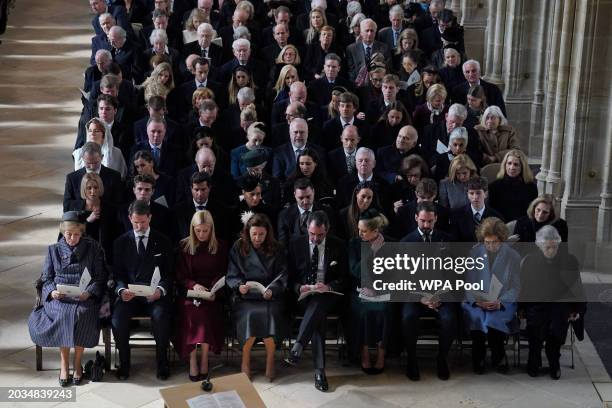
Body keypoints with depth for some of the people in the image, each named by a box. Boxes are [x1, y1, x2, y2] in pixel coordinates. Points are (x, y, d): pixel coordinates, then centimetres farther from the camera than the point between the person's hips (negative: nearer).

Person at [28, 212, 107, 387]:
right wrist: (52, 292, -9)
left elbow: (100, 277, 6)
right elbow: (46, 279, 13)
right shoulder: (53, 250, 14)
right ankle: (64, 363, -20)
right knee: (63, 314, -33)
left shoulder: (93, 248, 9)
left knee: (81, 314, -34)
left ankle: (77, 363, -18)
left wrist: (88, 292, -13)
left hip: (85, 297, -1)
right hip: (59, 298, 1)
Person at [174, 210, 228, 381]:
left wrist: (213, 290, -11)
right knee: (190, 310, -33)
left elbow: (223, 274, 8)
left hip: (211, 293, 0)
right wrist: (193, 285, -12)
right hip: (189, 292, 0)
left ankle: (204, 359, -22)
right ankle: (192, 360, -29)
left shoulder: (221, 246, 10)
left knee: (206, 310, -33)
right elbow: (180, 275, 8)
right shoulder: (184, 246, 10)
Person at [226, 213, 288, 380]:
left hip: (270, 296, 0)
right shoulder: (238, 248, 8)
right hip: (245, 297, 0)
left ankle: (270, 359, -10)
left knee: (270, 313, -31)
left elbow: (282, 277, 3)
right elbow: (231, 276, 5)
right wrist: (239, 286, -16)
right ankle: (245, 360, -9)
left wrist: (272, 290, -17)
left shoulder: (277, 249, 9)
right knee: (250, 315, -31)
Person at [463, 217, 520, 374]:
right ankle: (478, 358, -9)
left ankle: (498, 358, -7)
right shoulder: (474, 253, 8)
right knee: (476, 316, -32)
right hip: (477, 303, 1)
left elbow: (516, 287, 3)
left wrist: (500, 302, -14)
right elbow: (468, 284, 7)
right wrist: (476, 300, -12)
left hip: (502, 303, -1)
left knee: (493, 318, -33)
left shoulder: (513, 256, 5)